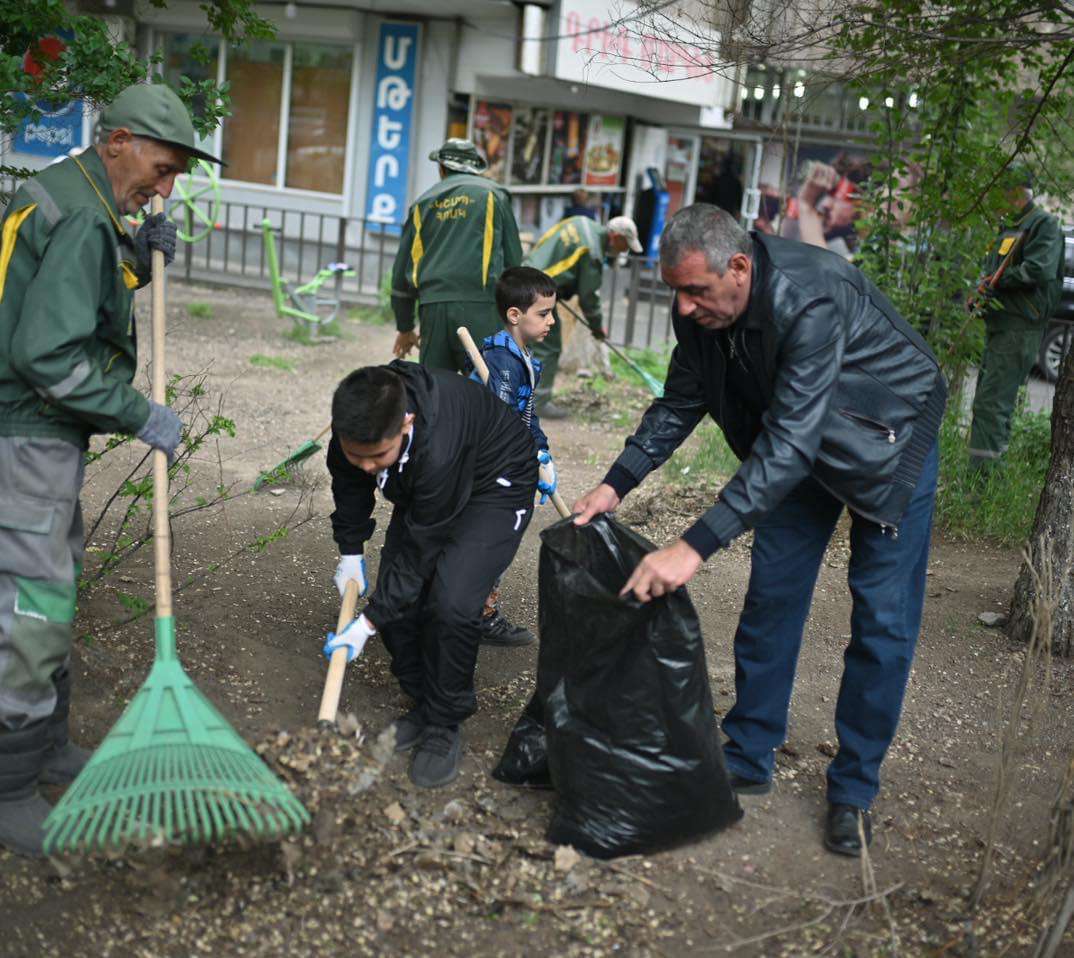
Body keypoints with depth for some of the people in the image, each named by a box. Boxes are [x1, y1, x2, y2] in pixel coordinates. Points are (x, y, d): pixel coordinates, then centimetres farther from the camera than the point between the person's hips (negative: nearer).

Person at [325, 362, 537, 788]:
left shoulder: (437, 447, -44)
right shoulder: (355, 428, -24)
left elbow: (419, 547, -32)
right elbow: (349, 486, 1)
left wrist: (368, 623, -26)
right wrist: (350, 554, 2)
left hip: (496, 485, -7)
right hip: (423, 490, 7)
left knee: (451, 602, -22)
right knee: (396, 595, -3)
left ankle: (444, 725, -3)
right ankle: (424, 703, 18)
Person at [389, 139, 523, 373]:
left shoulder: (423, 203, 18)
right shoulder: (492, 194, 10)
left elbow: (402, 269, 21)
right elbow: (513, 259, 8)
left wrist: (405, 328, 29)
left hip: (432, 309, 3)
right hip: (480, 309, -3)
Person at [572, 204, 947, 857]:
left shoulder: (811, 300, -40)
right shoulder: (701, 307, -17)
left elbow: (790, 440, -44)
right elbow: (681, 403, -2)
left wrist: (697, 546, -48)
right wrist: (617, 484, -13)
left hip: (890, 437, -6)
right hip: (802, 442, 6)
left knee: (883, 620, -3)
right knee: (771, 596, 5)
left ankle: (855, 790, 10)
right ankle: (749, 758, 18)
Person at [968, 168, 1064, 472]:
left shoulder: (1044, 224, -6)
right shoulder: (1008, 227, 22)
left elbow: (1038, 270, -19)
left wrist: (996, 281, -10)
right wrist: (982, 290, 5)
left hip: (1021, 326, -10)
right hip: (999, 324, 10)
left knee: (992, 403, -15)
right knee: (987, 399, 13)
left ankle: (982, 471, -15)